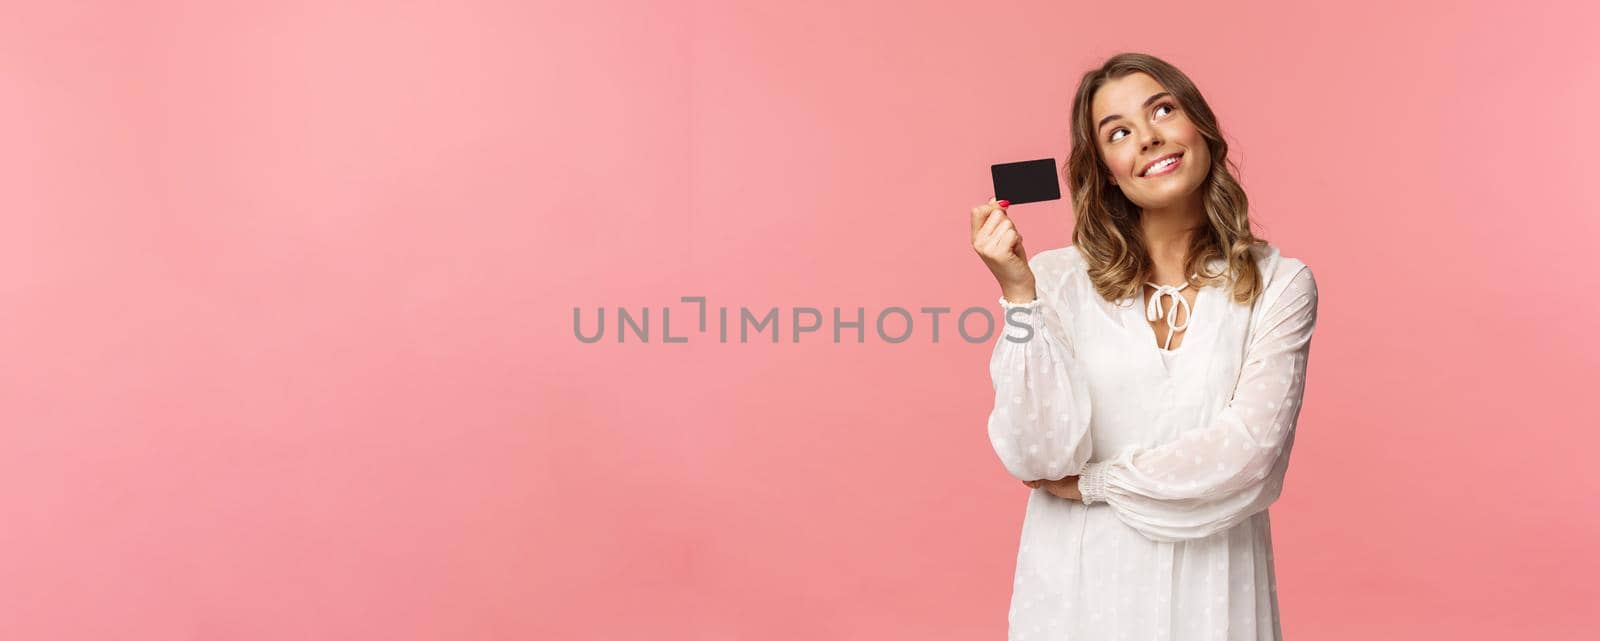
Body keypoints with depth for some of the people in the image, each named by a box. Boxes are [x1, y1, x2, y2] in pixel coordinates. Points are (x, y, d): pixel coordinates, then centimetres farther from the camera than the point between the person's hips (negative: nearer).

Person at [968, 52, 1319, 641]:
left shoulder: (1279, 284, -4)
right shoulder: (1058, 279, -6)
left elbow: (1247, 448, -13)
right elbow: (1037, 458, -14)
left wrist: (1094, 483, -10)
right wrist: (1018, 294, -19)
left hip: (1210, 590, 1)